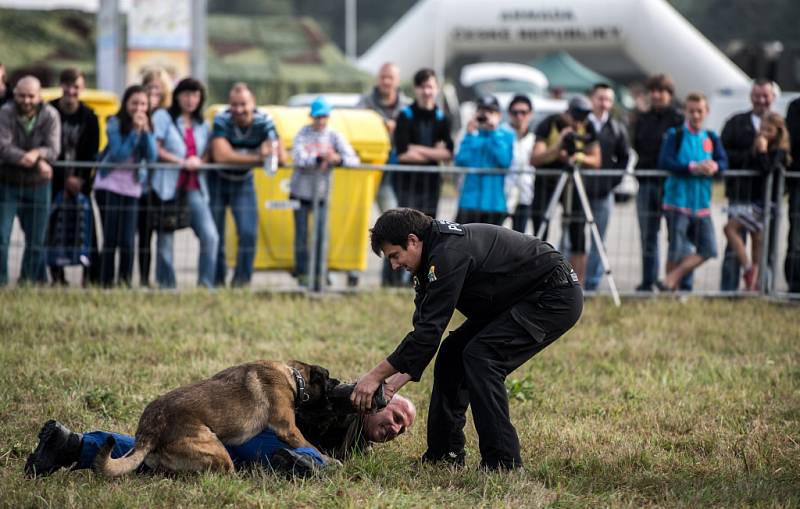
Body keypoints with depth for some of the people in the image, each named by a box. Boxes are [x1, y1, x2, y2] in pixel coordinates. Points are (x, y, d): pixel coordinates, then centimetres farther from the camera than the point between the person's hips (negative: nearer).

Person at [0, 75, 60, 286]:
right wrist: (38, 162, -34)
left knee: (36, 242, 8)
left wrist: (37, 153, -36)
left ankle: (31, 282, 20)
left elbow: (53, 149, -12)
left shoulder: (50, 115, -4)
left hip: (37, 185, 2)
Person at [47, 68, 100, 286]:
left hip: (80, 181, 1)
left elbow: (91, 153, 2)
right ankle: (57, 275, 3)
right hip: (54, 178, -1)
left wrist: (81, 178, -10)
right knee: (53, 227, -3)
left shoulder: (89, 117, 3)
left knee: (87, 227, -4)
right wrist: (66, 178, -9)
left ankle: (92, 275, -2)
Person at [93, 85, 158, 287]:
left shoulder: (148, 127, 4)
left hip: (132, 188, 3)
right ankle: (106, 284, 3)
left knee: (127, 241, -3)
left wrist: (146, 131, -15)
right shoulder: (115, 124, -7)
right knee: (111, 239, -2)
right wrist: (135, 131, -21)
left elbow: (152, 157, -6)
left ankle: (125, 283, 3)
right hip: (109, 185, -3)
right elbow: (118, 154, -17)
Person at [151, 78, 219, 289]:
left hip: (194, 187, 4)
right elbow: (155, 149, -7)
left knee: (210, 236, -12)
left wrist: (199, 162, -5)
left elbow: (207, 154, 19)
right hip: (168, 185, -4)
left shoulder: (201, 125, 19)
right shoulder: (163, 117, 2)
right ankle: (166, 286, 8)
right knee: (165, 240, 0)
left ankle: (206, 284, -8)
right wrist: (183, 162, -14)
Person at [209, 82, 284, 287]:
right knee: (214, 234, 1)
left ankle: (242, 280, 3)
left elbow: (281, 157, -24)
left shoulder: (264, 122, -17)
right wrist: (257, 157, -35)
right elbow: (221, 156, -36)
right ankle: (216, 280, 16)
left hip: (243, 181, 2)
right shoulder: (221, 121, -23)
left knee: (248, 232, -9)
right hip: (217, 180, -2)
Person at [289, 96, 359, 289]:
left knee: (321, 234, -7)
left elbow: (353, 159, -7)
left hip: (322, 193, 1)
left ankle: (318, 274, 0)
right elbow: (298, 158, -17)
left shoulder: (334, 136, 2)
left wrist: (337, 159, -27)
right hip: (301, 191, -1)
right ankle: (302, 273, 12)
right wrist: (319, 159, -27)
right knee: (302, 233, 3)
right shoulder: (303, 134, -2)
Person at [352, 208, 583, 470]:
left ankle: (504, 463, -18)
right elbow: (424, 328, 8)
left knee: (480, 357, -21)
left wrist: (377, 375, -23)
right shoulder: (435, 254, 5)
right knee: (453, 352, 6)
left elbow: (430, 330, -28)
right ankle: (445, 453, 13)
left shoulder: (449, 253, -27)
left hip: (556, 297, -11)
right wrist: (397, 380, -2)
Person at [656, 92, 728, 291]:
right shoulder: (675, 135, -2)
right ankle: (672, 289, 10)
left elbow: (723, 161, 3)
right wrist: (693, 167, -23)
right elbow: (664, 161, -15)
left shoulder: (711, 138, 12)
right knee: (677, 249, -4)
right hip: (678, 199, -5)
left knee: (707, 249, 0)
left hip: (702, 202, 5)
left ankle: (671, 280, 9)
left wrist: (713, 167, -21)